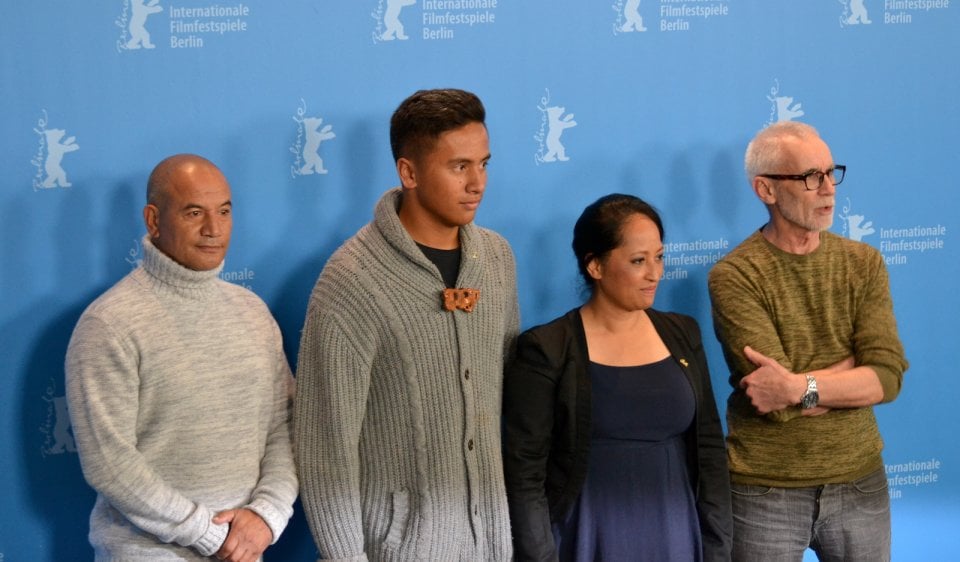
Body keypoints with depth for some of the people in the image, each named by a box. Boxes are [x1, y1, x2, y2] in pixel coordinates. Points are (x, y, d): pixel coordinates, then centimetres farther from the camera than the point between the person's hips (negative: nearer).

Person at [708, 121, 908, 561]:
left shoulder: (863, 263, 2)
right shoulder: (734, 276, -12)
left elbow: (889, 376, -9)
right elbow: (776, 401, -20)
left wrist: (801, 387, -22)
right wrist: (855, 367, -12)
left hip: (860, 483, 4)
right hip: (765, 491, -4)